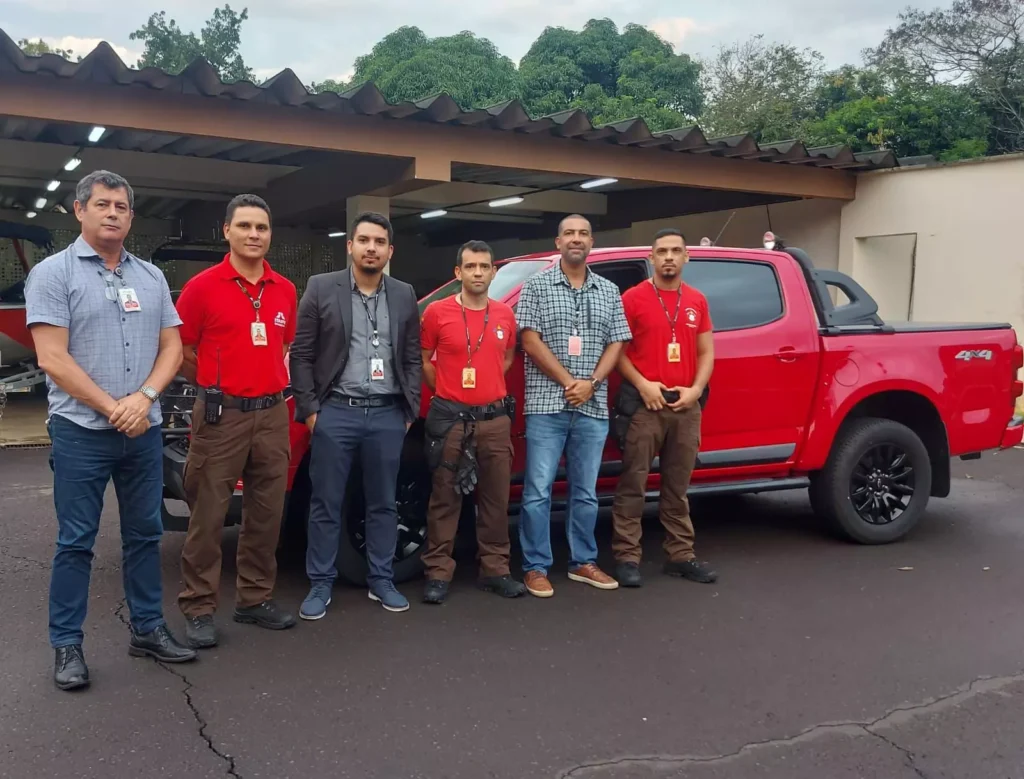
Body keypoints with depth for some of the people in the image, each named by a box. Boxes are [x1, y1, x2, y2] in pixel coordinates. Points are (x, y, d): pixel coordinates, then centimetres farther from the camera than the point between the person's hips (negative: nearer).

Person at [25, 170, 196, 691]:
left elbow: (171, 347, 7)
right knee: (76, 542, 3)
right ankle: (66, 645, 14)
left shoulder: (151, 277, 11)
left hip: (144, 430, 5)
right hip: (81, 431, -4)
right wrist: (112, 407, -13)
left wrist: (143, 398, -10)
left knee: (145, 534, 12)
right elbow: (52, 359, -11)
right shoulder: (53, 273, -3)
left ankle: (147, 629, 24)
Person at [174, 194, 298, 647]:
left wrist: (274, 384, 11)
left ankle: (255, 599, 25)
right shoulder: (203, 287, -5)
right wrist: (217, 387, 6)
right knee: (208, 516, 1)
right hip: (221, 415, -5)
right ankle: (198, 609, 12)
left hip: (272, 414, 5)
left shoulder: (285, 291, 9)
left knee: (266, 514, 11)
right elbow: (180, 353, 2)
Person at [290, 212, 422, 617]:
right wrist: (309, 408, -5)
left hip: (387, 415, 3)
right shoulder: (321, 289, 0)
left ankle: (381, 581, 23)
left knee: (383, 504, 11)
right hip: (335, 411, -2)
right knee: (326, 504, 5)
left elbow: (412, 359, 11)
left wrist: (410, 410, 5)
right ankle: (320, 585, 16)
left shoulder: (404, 296, 9)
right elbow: (301, 355, 0)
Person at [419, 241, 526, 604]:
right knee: (445, 497, 1)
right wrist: (445, 391, 6)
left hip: (495, 418, 3)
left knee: (495, 497, 8)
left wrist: (489, 385, 12)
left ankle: (495, 569, 20)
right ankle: (438, 572, 11)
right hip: (450, 417, -3)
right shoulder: (437, 312, -4)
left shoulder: (505, 314, 6)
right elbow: (423, 359, 6)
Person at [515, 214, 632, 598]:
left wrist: (590, 383, -8)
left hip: (593, 408, 4)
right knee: (538, 490, -2)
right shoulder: (537, 285, 2)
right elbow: (531, 341, -5)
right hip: (547, 405, -3)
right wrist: (568, 382, -11)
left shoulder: (609, 291, 12)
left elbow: (616, 344, 8)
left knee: (586, 492, 11)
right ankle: (536, 568, 8)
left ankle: (583, 562, 23)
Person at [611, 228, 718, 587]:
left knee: (678, 486, 12)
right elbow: (618, 350, -4)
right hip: (644, 403, -4)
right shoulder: (633, 298, -2)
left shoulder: (697, 301, 12)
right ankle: (627, 557, 3)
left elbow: (706, 352, 13)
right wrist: (643, 385, -14)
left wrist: (696, 389, -2)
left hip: (686, 405, 4)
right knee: (633, 484, -3)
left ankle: (681, 555, 20)